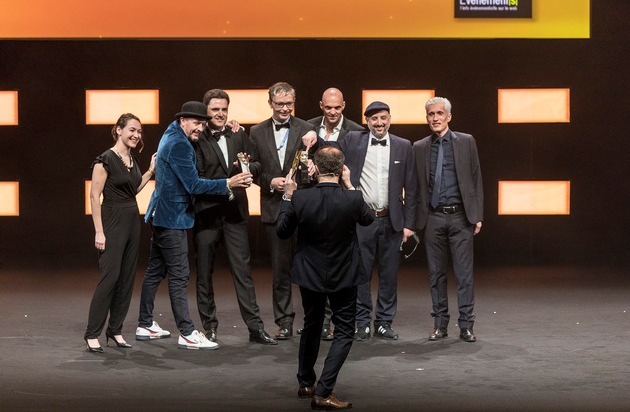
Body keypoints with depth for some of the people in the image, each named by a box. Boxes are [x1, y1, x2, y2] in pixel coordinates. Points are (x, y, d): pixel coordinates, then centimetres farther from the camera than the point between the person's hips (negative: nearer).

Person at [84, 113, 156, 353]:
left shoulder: (132, 160, 12)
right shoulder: (105, 160, -11)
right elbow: (95, 196, -13)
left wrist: (151, 171, 14)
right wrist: (99, 232, -17)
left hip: (132, 221, 8)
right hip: (113, 222, -8)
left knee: (127, 279, 7)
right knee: (110, 277, -11)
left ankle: (115, 331, 15)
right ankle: (92, 334, -5)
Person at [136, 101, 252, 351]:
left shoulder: (172, 136, 13)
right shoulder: (179, 144, -18)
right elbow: (193, 185, -21)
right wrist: (227, 184, -23)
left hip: (161, 216, 10)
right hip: (172, 218, -10)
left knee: (155, 271, 14)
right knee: (179, 276, -8)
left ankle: (145, 325, 21)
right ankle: (187, 334, -6)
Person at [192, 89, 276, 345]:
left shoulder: (238, 135, 9)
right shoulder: (197, 140, -4)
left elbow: (255, 166, 10)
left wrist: (247, 166, -11)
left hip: (234, 211, 3)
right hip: (206, 213, -3)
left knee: (243, 270, 2)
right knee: (204, 273, 8)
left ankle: (255, 327, 4)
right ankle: (209, 326, 19)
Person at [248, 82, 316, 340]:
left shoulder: (306, 130, 0)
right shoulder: (257, 132, 7)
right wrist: (270, 182, -8)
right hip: (274, 209, 2)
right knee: (280, 268, 7)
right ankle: (284, 321, 15)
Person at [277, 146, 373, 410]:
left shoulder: (300, 198, -17)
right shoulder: (353, 199, -19)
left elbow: (282, 231, -1)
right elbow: (368, 219, 4)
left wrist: (287, 196, 6)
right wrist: (350, 185, 6)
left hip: (310, 274, 3)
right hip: (344, 276, -2)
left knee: (312, 326, 23)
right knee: (344, 332, 7)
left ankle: (306, 384, 36)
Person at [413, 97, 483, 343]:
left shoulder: (466, 142, 3)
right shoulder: (419, 148, 7)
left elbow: (476, 180, 4)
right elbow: (417, 185, 9)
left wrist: (478, 216, -1)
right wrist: (416, 219, 3)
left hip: (460, 216, -2)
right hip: (433, 218, 2)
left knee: (464, 272, -2)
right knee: (436, 273, 7)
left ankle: (466, 325, 4)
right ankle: (440, 324, 15)